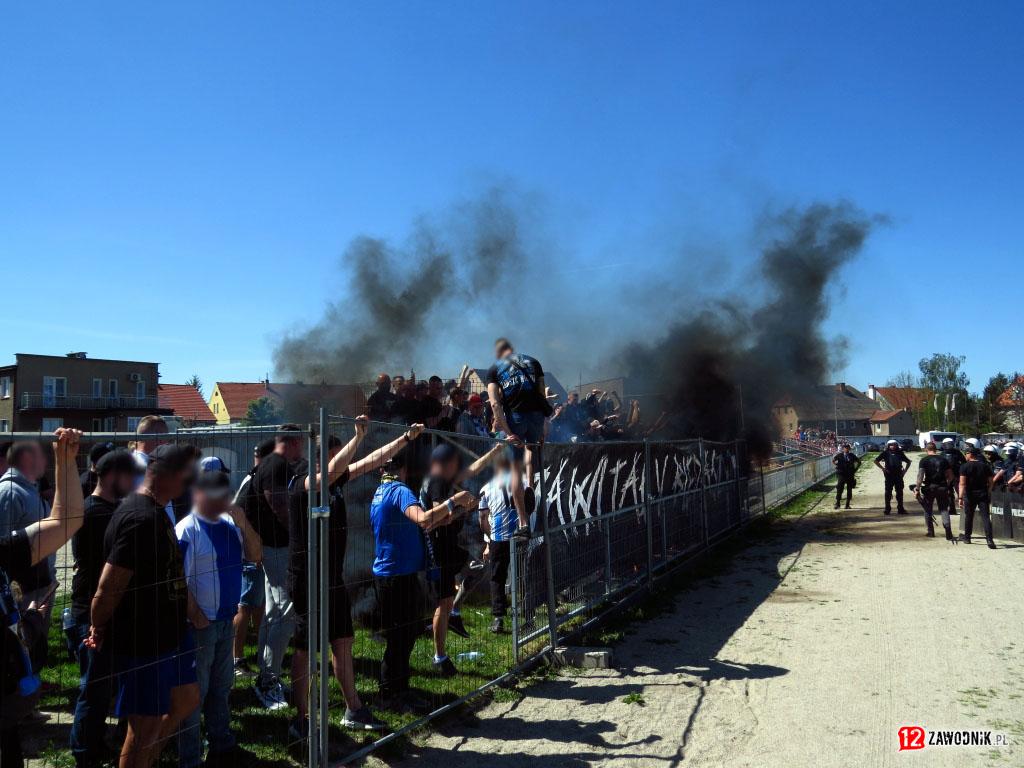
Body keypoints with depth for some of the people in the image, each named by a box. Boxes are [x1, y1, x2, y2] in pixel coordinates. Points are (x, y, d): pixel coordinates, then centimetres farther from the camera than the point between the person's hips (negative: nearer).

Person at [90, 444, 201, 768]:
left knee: (187, 699, 22)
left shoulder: (155, 510, 7)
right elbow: (108, 589, -27)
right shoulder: (141, 519, -27)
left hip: (168, 632, 10)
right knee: (145, 726, 5)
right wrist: (99, 630, -9)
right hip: (143, 642, -10)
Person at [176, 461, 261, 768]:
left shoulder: (230, 524, 3)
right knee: (195, 692, 5)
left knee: (221, 686, 20)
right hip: (201, 624, -7)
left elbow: (256, 556, 2)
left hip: (227, 619, 7)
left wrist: (243, 523, -11)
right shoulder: (187, 530, -17)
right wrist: (196, 616, -15)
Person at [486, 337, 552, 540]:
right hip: (536, 415, 2)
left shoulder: (494, 369, 11)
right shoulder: (532, 362, 17)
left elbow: (495, 403, -4)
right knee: (531, 448, 33)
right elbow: (542, 395, 8)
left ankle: (524, 524, 2)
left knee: (516, 469, 6)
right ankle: (529, 488, 10)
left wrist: (507, 432, -8)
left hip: (514, 417, -2)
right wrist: (545, 426, 9)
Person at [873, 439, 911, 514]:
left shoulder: (900, 453, 10)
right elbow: (876, 461, 0)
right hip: (889, 475, -3)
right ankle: (887, 509, 8)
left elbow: (908, 462, 20)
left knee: (900, 492, 7)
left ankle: (900, 509, 15)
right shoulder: (885, 453, 1)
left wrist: (905, 470, 8)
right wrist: (883, 469, -7)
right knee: (888, 492, 2)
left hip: (898, 475, 3)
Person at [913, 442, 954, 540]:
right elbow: (950, 476, 5)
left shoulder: (924, 460, -5)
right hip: (942, 488, 2)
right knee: (944, 510, 5)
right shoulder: (943, 459, 5)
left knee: (928, 510, 14)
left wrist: (917, 489, -14)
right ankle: (948, 534, -5)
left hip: (929, 487, -2)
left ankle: (930, 531, 17)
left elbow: (920, 475, -14)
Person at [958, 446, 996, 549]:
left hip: (970, 495, -2)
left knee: (968, 516, 14)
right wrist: (989, 493, 18)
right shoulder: (985, 466, 3)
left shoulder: (965, 467, -8)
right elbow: (990, 482, 5)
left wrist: (961, 498, -18)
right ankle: (989, 540, -14)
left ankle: (967, 537, 25)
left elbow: (962, 483, -16)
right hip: (983, 494, 2)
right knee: (985, 517, -2)